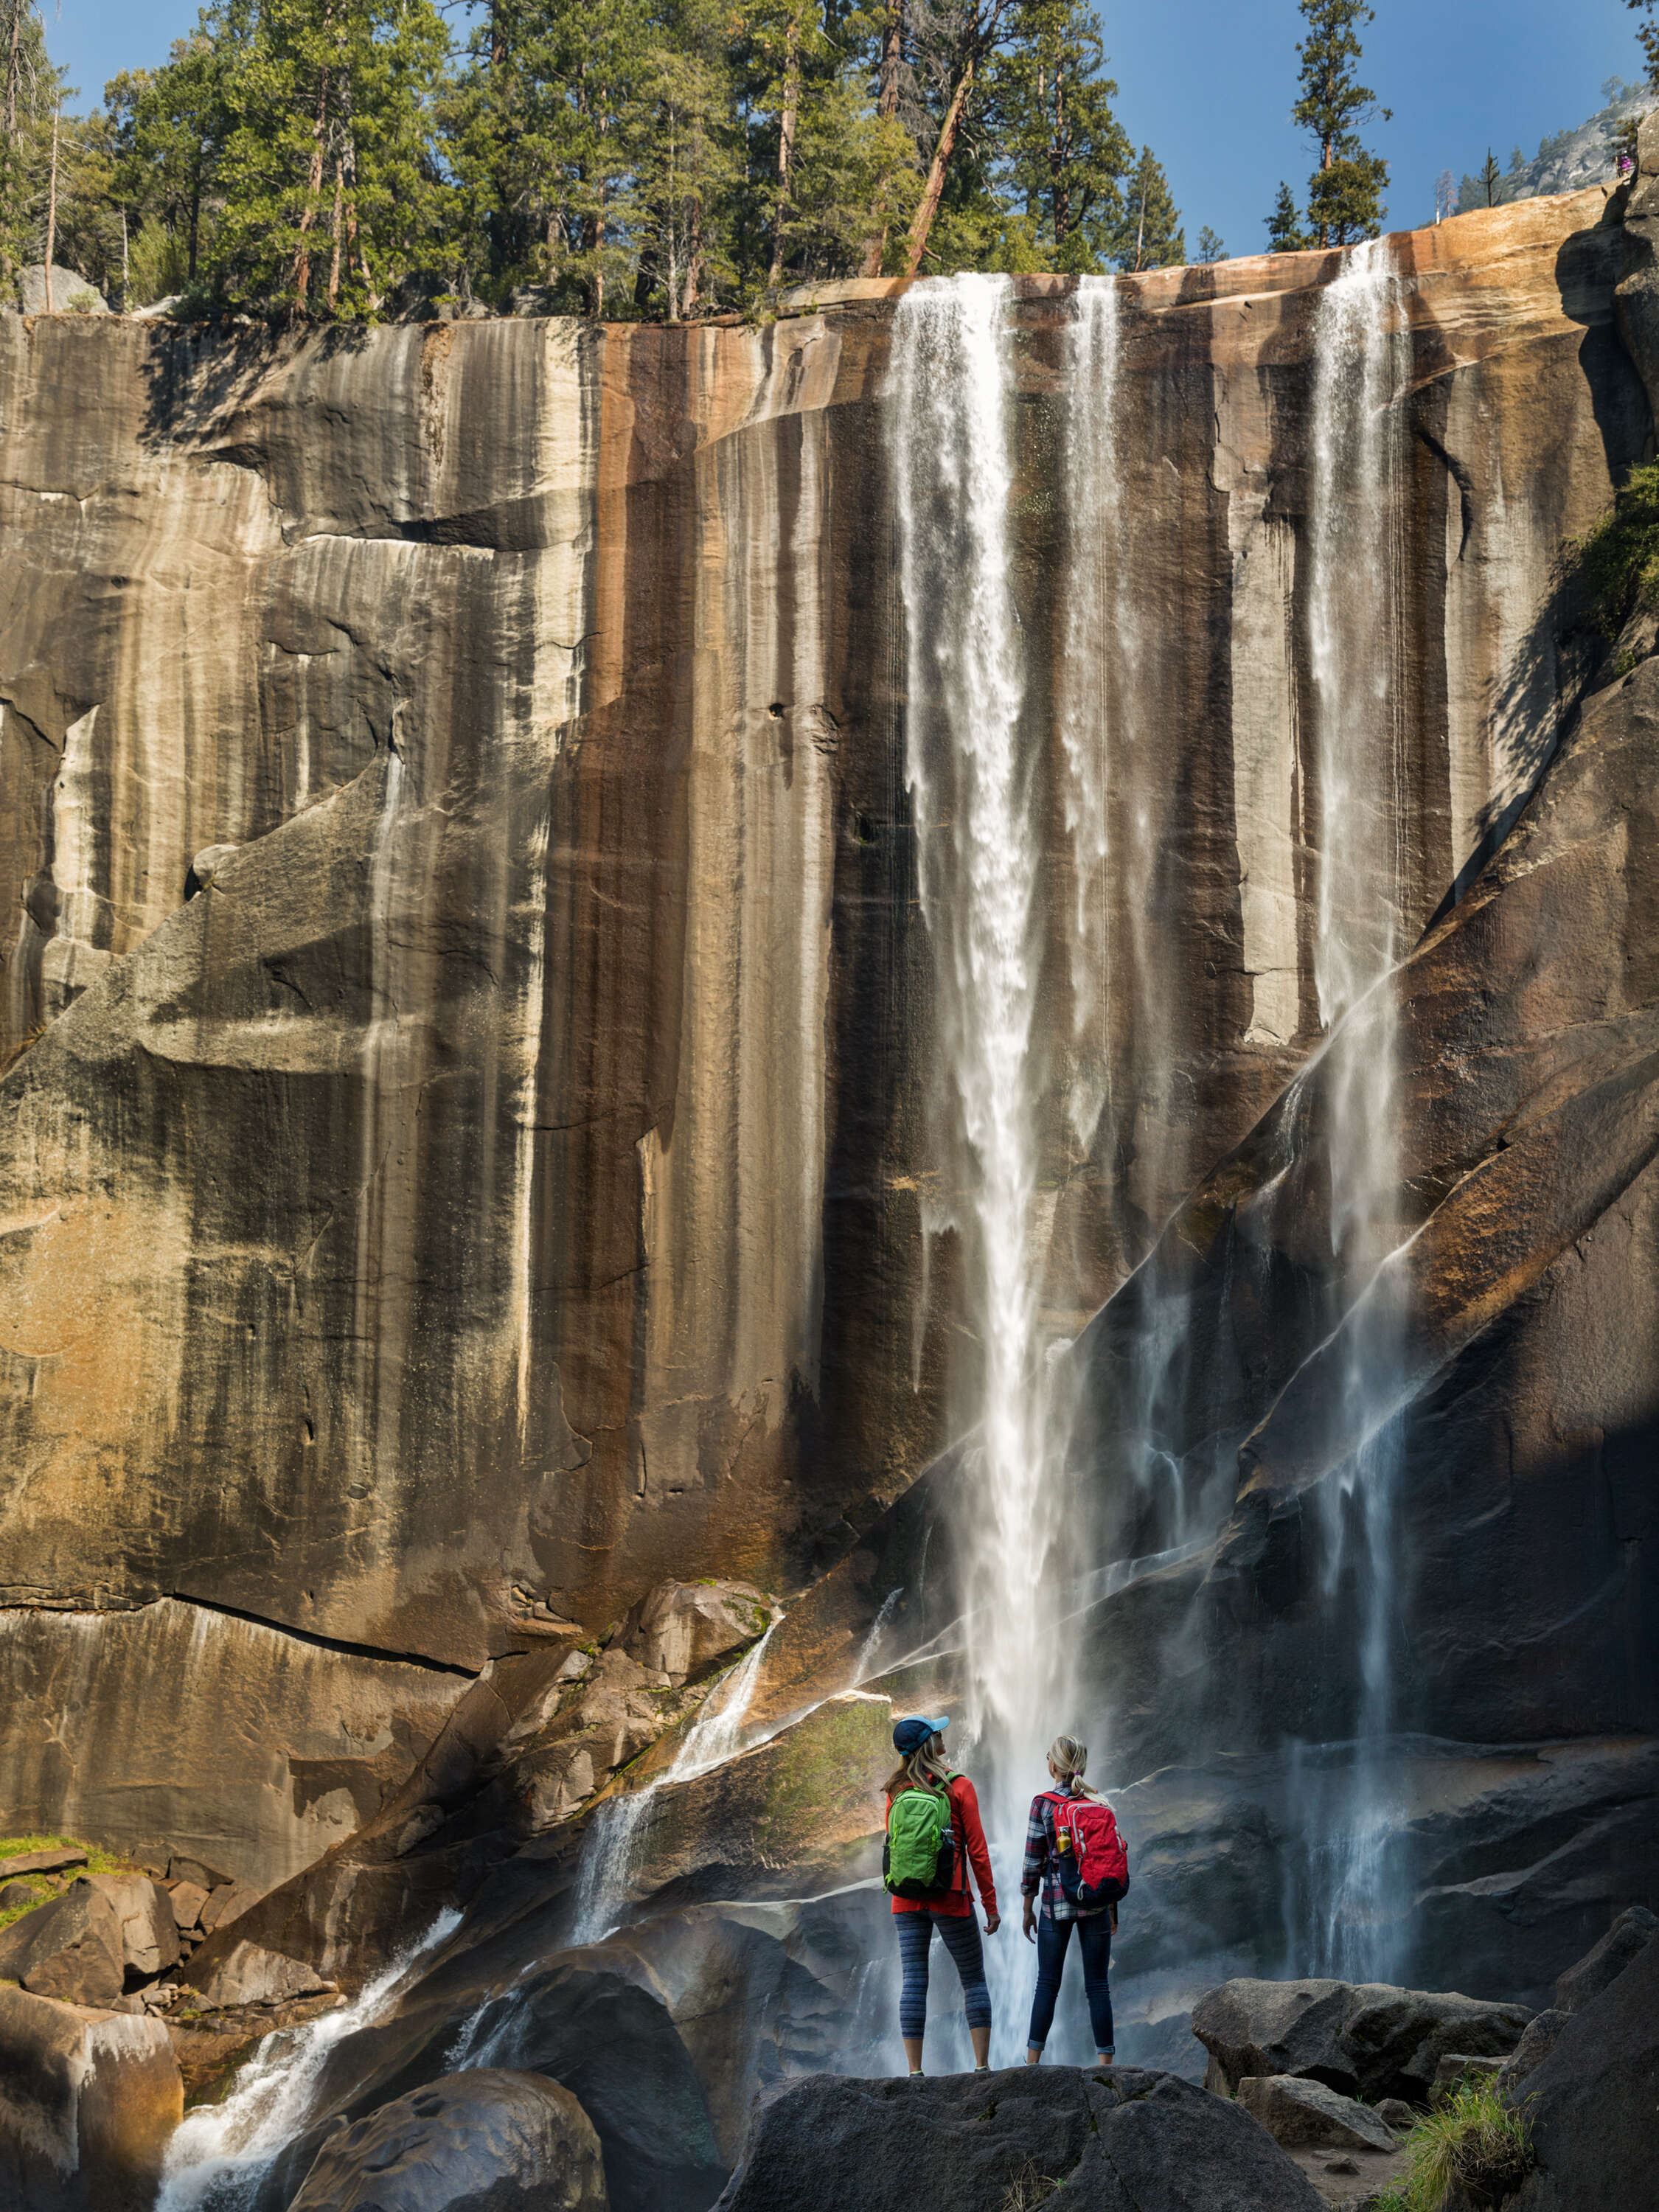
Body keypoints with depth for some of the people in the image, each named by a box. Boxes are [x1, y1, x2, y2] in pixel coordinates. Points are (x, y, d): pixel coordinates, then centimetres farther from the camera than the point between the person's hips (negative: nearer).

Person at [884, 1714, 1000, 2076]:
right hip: (950, 1898, -3)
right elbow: (977, 1850, -6)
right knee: (974, 1980, 8)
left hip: (906, 1901, 3)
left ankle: (914, 2072, -1)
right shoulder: (959, 1787, -7)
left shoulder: (897, 1791, 4)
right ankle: (982, 2065, 3)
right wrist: (991, 1904, -1)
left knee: (913, 1982, 2)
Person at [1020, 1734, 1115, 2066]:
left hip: (1057, 1903, -2)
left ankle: (1032, 2061, 8)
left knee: (1047, 1984, 7)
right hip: (1096, 1901, 2)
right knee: (1097, 1986, 4)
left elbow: (1033, 1861, -4)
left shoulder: (1043, 1803, -5)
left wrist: (1027, 1908, 4)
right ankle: (1105, 2061, 1)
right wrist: (1112, 1907, 14)